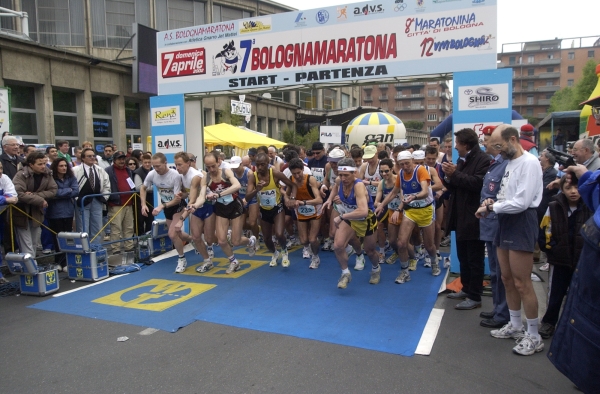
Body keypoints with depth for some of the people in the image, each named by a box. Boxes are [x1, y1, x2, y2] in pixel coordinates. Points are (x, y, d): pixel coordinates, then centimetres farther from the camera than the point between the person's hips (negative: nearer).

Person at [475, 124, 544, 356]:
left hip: (521, 223, -9)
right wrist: (493, 202, -3)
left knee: (522, 283, -3)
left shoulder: (529, 163, -15)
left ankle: (534, 337, 10)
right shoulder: (510, 163, 13)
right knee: (507, 279, 15)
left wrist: (490, 207, -13)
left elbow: (521, 202, -22)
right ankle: (515, 326, 30)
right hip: (506, 222, 9)